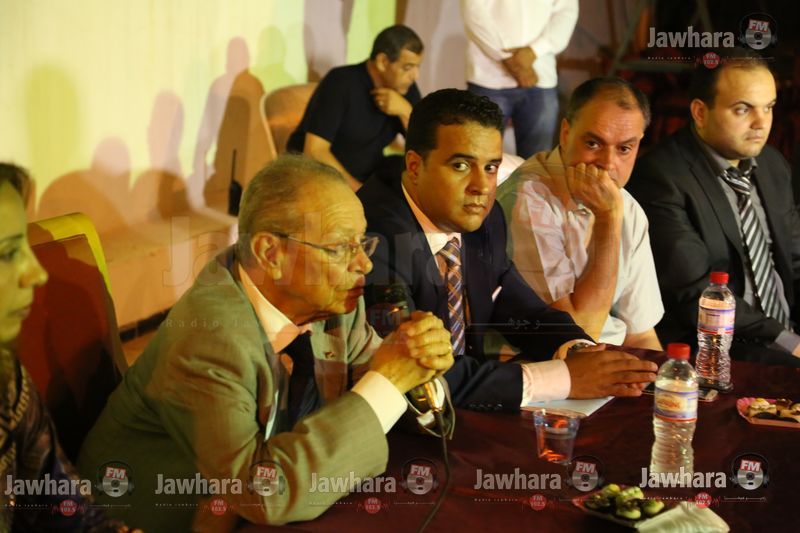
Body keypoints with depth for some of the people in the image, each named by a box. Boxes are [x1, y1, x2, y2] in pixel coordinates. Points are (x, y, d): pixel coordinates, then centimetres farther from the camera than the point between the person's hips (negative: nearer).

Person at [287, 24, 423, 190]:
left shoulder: (407, 89, 0)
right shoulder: (341, 83, -15)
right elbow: (315, 151, -21)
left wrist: (405, 111, -19)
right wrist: (359, 191, -25)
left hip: (368, 179, 6)